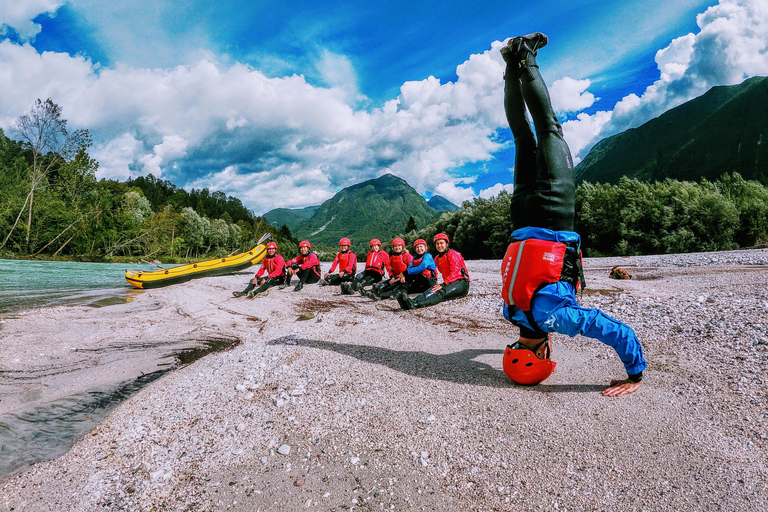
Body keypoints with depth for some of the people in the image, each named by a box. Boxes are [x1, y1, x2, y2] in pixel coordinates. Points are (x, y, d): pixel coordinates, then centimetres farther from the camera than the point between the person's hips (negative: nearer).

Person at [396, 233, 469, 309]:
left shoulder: (453, 254, -4)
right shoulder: (437, 259, 18)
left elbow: (455, 272, -15)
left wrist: (443, 285, -24)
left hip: (462, 283, -6)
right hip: (449, 283, 6)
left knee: (441, 292, -35)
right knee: (433, 290, -26)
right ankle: (413, 301, -53)